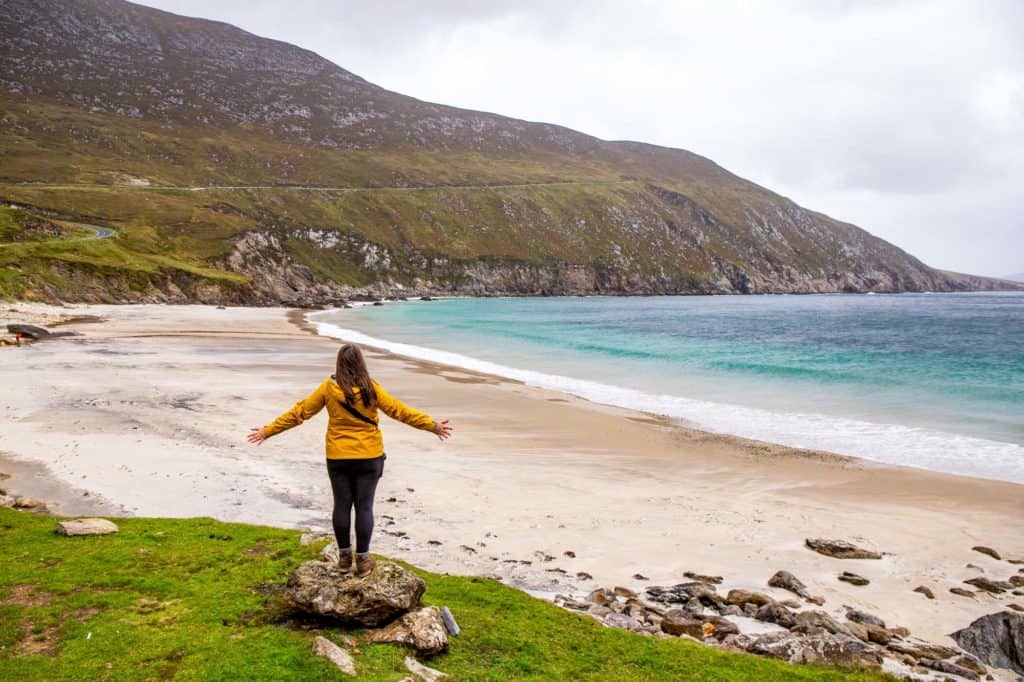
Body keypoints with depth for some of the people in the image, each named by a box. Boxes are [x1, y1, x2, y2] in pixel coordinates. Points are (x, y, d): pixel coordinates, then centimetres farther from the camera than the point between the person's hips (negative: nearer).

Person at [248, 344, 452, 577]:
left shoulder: (328, 388, -5)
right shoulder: (371, 389, -8)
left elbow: (298, 413, -1)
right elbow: (400, 411, -6)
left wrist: (268, 431, 10)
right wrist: (434, 426, 1)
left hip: (338, 458, 1)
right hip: (369, 457, -1)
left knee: (342, 505, 11)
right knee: (364, 506, 5)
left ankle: (344, 556, 20)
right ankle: (362, 560, 11)